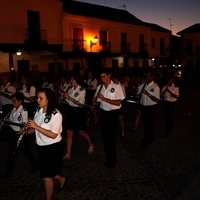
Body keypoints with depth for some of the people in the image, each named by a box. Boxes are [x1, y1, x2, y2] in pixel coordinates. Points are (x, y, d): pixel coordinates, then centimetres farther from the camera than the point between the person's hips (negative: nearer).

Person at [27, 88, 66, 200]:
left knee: (46, 177, 2)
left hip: (53, 148, -7)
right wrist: (27, 131, -6)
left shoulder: (56, 115, -21)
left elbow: (53, 135, -26)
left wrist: (36, 127, -29)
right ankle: (62, 180, 48)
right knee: (46, 173, 21)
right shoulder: (39, 111, 1)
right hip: (41, 146, 7)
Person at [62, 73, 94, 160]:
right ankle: (68, 154, 11)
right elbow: (68, 102, 9)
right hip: (71, 111, 5)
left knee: (81, 132, 8)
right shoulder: (70, 90, 5)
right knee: (69, 133, 4)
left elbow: (80, 103, -20)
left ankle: (91, 145, 36)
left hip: (78, 112, -5)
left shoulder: (82, 90, -12)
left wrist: (69, 97, -23)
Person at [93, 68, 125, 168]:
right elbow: (95, 101, 8)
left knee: (111, 137, 0)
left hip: (112, 114, -5)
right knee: (105, 137, 13)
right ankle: (108, 158, 29)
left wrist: (104, 98, -21)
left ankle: (113, 160, 17)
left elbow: (118, 103, -15)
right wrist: (95, 98, -16)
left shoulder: (117, 87, -9)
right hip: (103, 113, 5)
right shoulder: (99, 87, 5)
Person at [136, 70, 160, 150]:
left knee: (149, 125, -2)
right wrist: (140, 93, -16)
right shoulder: (142, 86, 5)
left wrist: (148, 94, -26)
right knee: (146, 125, 18)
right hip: (143, 107, 5)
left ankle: (144, 143, 6)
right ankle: (151, 138, 41)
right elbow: (138, 97, 7)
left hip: (151, 108, -5)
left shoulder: (155, 87, -9)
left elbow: (157, 100, -16)